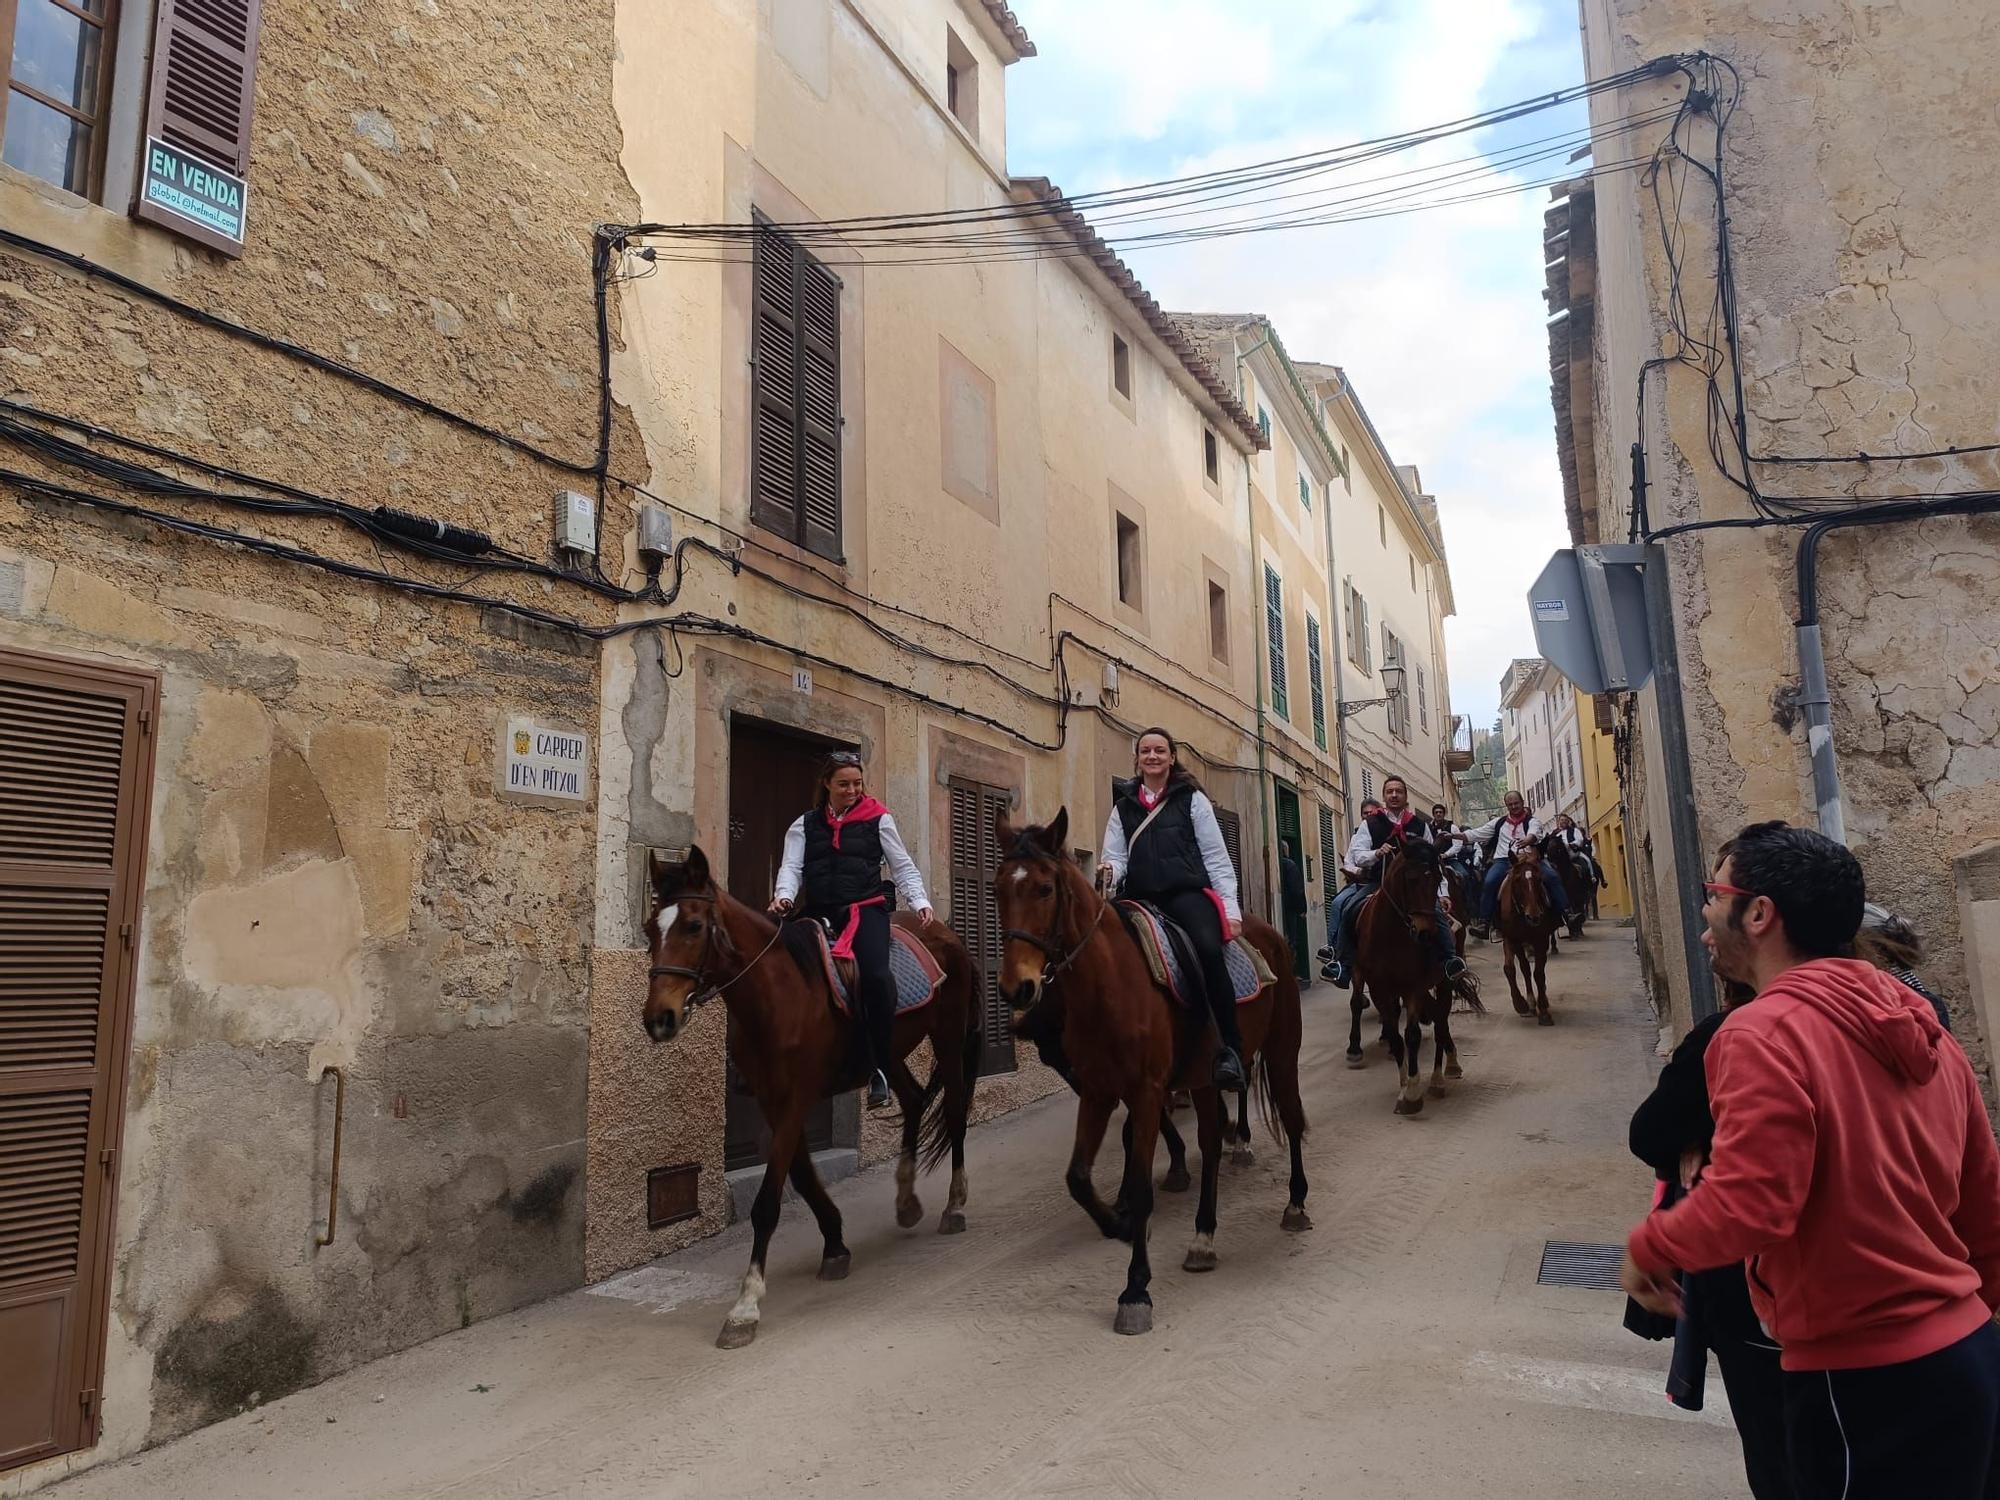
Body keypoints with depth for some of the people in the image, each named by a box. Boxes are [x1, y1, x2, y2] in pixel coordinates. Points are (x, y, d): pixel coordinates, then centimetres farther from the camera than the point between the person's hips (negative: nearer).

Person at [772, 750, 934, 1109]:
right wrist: (785, 895, -14)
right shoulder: (805, 825, 17)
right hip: (819, 911, 3)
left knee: (875, 975, -27)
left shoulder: (878, 819, 11)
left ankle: (881, 1069, -17)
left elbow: (903, 867, 12)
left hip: (866, 909, -3)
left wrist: (919, 901, -3)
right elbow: (792, 865, 6)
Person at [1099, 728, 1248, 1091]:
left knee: (1208, 949, -32)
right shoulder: (1123, 806, 17)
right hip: (1142, 899, 3)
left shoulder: (1191, 799, 11)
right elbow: (1116, 857, 13)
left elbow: (1216, 857, 7)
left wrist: (1231, 908, -1)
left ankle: (1231, 1050, -25)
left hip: (1188, 893, -3)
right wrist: (1109, 871, -12)